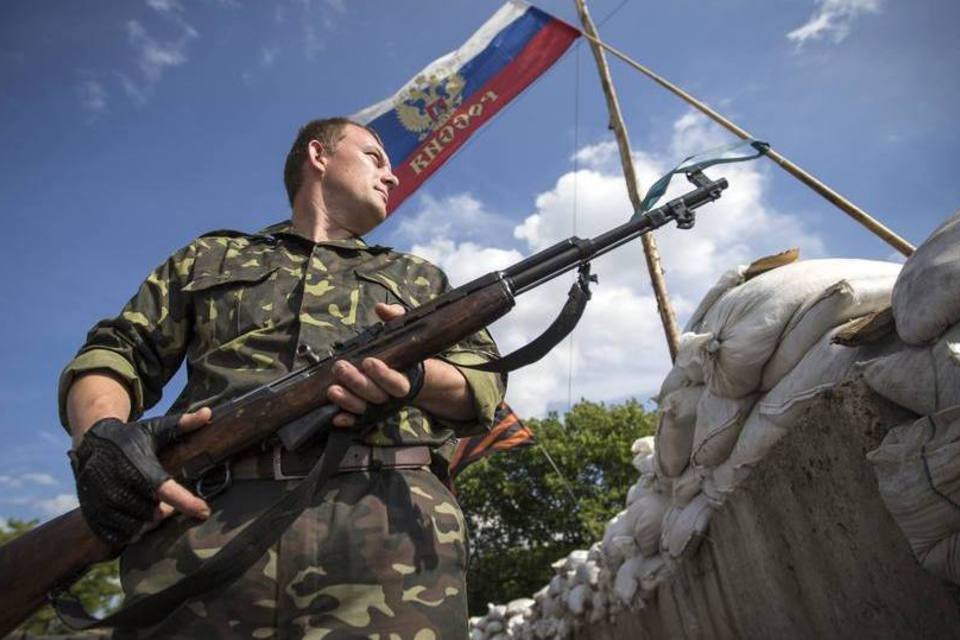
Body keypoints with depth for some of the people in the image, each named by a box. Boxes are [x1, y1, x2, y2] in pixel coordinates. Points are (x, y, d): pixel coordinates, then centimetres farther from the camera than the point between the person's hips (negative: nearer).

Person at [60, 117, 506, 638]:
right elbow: (113, 356, 18)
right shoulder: (210, 257, 26)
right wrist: (100, 434, -5)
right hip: (205, 522, 1)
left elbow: (486, 386, 14)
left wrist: (417, 377, -8)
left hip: (388, 525, 1)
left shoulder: (418, 276, 26)